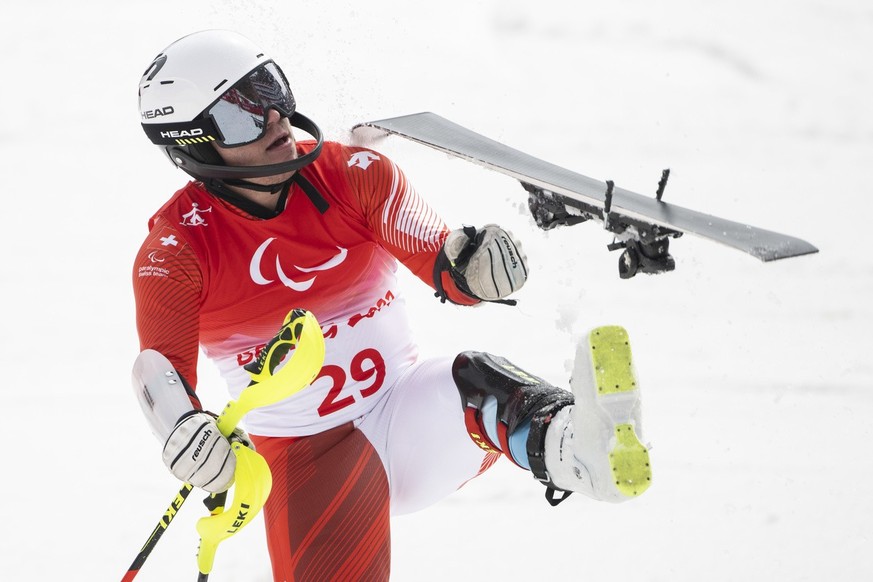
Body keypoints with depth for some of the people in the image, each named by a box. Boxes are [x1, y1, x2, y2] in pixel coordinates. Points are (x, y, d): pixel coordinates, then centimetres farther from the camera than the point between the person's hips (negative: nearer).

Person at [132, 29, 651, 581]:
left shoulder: (354, 174, -3)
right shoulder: (175, 252, -8)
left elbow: (441, 262, -8)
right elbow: (161, 365, -21)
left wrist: (473, 267, -34)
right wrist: (184, 430, -44)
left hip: (409, 412, 1)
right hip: (308, 454, -1)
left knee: (477, 382, -33)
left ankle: (574, 445, -64)